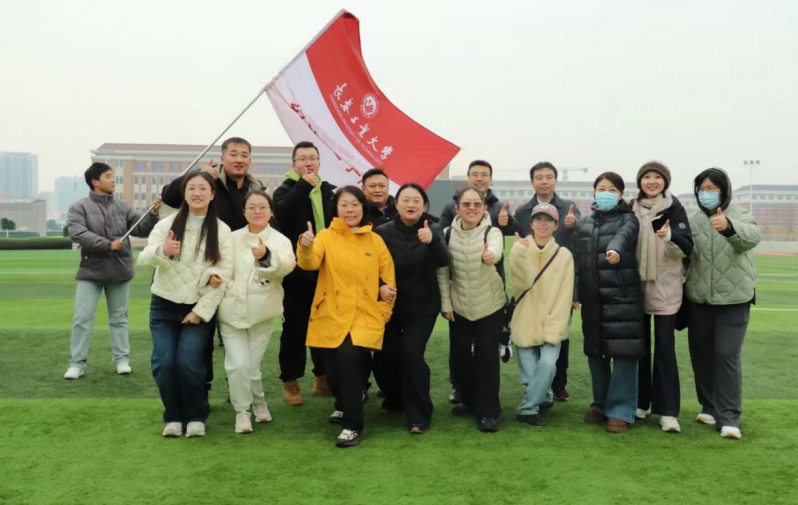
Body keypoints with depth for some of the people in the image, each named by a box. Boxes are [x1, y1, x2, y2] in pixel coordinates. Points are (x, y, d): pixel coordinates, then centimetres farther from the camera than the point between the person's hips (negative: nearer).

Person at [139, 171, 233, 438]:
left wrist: (201, 310, -11)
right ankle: (173, 416, 13)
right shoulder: (167, 224, -1)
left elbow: (224, 274, -6)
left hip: (199, 308, -1)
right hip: (164, 306, 1)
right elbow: (143, 259, -10)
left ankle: (196, 417, 7)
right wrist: (161, 251, -34)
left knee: (188, 363, -14)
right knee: (164, 363, -7)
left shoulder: (222, 230, -3)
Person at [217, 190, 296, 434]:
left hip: (262, 313, -1)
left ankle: (259, 401, 34)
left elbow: (287, 266, -22)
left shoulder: (280, 240, -2)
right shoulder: (232, 239, 5)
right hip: (232, 311, 1)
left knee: (251, 366, 6)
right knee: (238, 364, -8)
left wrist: (266, 256, -43)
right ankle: (242, 410, 13)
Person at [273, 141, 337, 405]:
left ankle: (323, 377, 25)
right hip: (297, 271, -3)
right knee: (294, 327, 1)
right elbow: (281, 212, -23)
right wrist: (304, 185, -20)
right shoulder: (286, 190, 0)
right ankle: (291, 382, 11)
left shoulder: (331, 191, 10)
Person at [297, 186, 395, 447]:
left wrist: (383, 311, 3)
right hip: (331, 316, 1)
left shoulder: (376, 240, 6)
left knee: (348, 358, -23)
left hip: (364, 316, -1)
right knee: (333, 369, 5)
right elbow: (309, 263, -17)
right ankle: (344, 405, 40)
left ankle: (353, 425, -11)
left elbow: (389, 280, 11)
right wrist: (306, 246, -37)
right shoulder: (326, 236, 1)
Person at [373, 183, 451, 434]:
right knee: (383, 358, 2)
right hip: (391, 305, 2)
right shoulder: (383, 232, -6)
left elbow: (444, 261, -22)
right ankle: (396, 398, 34)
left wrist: (432, 241, -41)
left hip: (422, 307, -1)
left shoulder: (433, 230, -6)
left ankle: (419, 415, -1)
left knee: (412, 352, -17)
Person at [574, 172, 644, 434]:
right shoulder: (583, 224, 15)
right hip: (592, 297, 5)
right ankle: (600, 405, 23)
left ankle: (620, 412, 1)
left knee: (624, 353, -6)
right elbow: (578, 260, 14)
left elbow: (624, 235, -23)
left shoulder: (628, 219, 1)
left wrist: (615, 249, -45)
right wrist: (575, 292, 7)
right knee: (595, 353, 10)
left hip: (623, 296, -4)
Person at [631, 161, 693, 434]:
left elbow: (687, 248, -12)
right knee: (639, 345, 9)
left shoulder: (674, 208, -5)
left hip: (665, 287, -3)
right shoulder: (632, 209, 6)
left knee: (664, 347, -4)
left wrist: (670, 235, -30)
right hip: (637, 285, 4)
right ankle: (640, 402, 21)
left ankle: (668, 411, -1)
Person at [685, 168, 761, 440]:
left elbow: (752, 236, -29)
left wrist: (729, 227, -48)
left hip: (733, 299, -4)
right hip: (698, 299, 4)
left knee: (727, 355, -7)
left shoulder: (739, 215, -6)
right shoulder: (693, 219, 5)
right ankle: (709, 407, 26)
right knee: (701, 354, 10)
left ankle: (729, 417, 0)